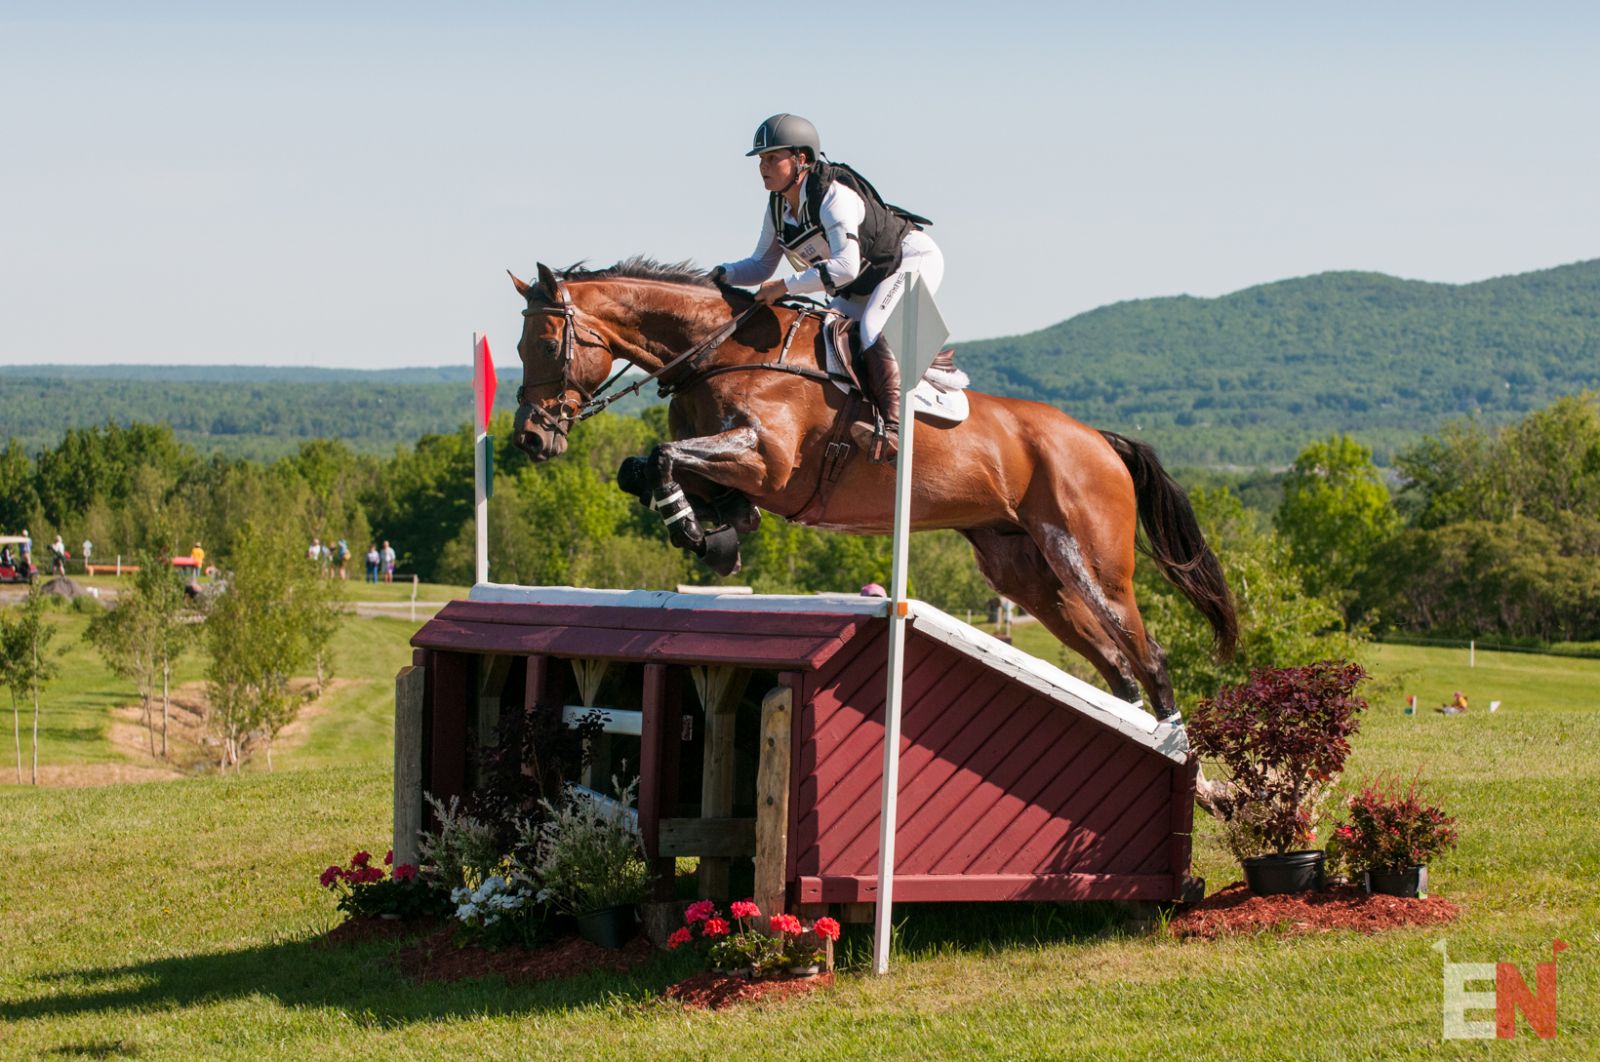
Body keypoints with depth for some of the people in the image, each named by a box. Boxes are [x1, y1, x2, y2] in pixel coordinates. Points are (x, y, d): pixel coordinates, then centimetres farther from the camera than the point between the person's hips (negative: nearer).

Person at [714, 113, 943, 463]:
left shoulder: (834, 196, -31)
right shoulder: (778, 207, -4)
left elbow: (846, 266, -42)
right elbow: (762, 266, 5)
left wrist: (787, 286, -39)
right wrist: (724, 274, -15)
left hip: (913, 260, -10)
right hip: (863, 287, 10)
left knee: (872, 330, -31)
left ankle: (893, 430, -39)